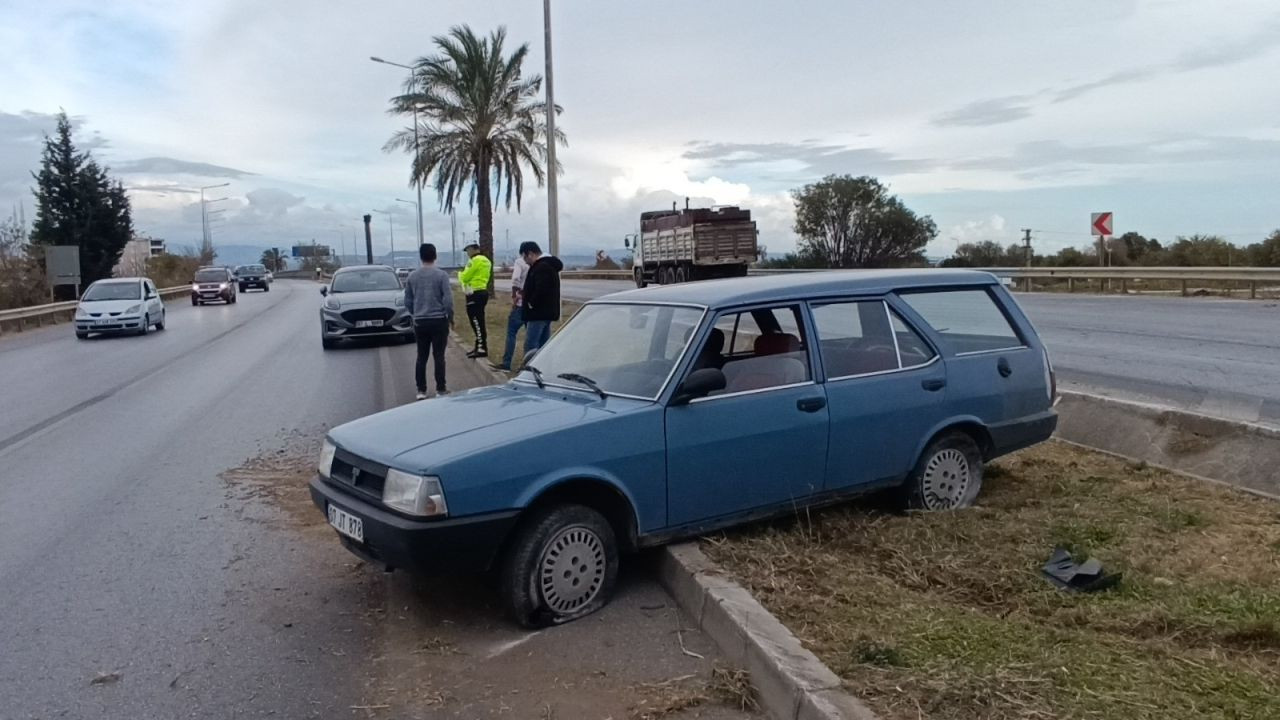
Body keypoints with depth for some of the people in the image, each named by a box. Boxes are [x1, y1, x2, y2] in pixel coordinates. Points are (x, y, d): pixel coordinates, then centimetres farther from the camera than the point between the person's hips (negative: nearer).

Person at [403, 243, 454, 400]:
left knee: (421, 357, 9)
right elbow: (448, 300, -12)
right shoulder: (441, 275, -9)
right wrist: (450, 317, 3)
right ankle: (440, 389, 6)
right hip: (439, 321, -3)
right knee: (439, 356, 3)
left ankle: (421, 390, 10)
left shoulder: (412, 276, 3)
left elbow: (408, 301, 8)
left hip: (420, 322, 3)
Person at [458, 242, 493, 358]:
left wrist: (460, 274, 9)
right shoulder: (485, 260, 17)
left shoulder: (476, 260, -13)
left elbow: (465, 277, -12)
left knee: (476, 322, -9)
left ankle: (482, 349, -11)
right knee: (479, 321, 14)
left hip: (475, 294, -10)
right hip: (482, 292, 10)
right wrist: (463, 277, 8)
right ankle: (479, 346, 19)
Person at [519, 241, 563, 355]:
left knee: (530, 346, -9)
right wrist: (526, 292, 13)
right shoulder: (549, 265, 17)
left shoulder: (542, 267, -17)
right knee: (544, 345, 14)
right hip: (548, 312, 11)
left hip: (539, 313, -11)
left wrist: (531, 303, -14)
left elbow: (541, 290, -27)